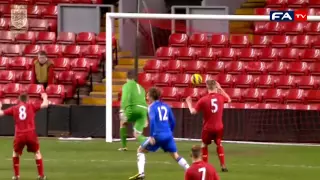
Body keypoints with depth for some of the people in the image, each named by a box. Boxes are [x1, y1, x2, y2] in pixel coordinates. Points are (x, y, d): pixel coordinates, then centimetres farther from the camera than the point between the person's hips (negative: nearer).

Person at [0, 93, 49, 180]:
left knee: (15, 153, 24)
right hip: (31, 134, -1)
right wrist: (45, 97, 24)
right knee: (37, 152, 18)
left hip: (19, 135, 1)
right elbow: (45, 105, 2)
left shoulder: (14, 108, 10)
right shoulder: (31, 106, 6)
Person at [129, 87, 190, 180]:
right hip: (168, 135, 5)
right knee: (175, 155, 13)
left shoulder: (152, 107, -3)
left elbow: (152, 120, -18)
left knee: (141, 150, 11)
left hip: (158, 135, -5)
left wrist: (151, 136, -17)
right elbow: (173, 121, 18)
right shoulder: (165, 106, 14)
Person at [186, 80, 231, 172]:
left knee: (204, 145, 16)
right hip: (219, 127, 3)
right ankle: (223, 166, 15)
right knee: (219, 144, 22)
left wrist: (189, 103, 11)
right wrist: (221, 89, 22)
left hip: (208, 127, -3)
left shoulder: (203, 100, -13)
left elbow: (193, 112, -8)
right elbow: (229, 99, 20)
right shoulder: (221, 97, -4)